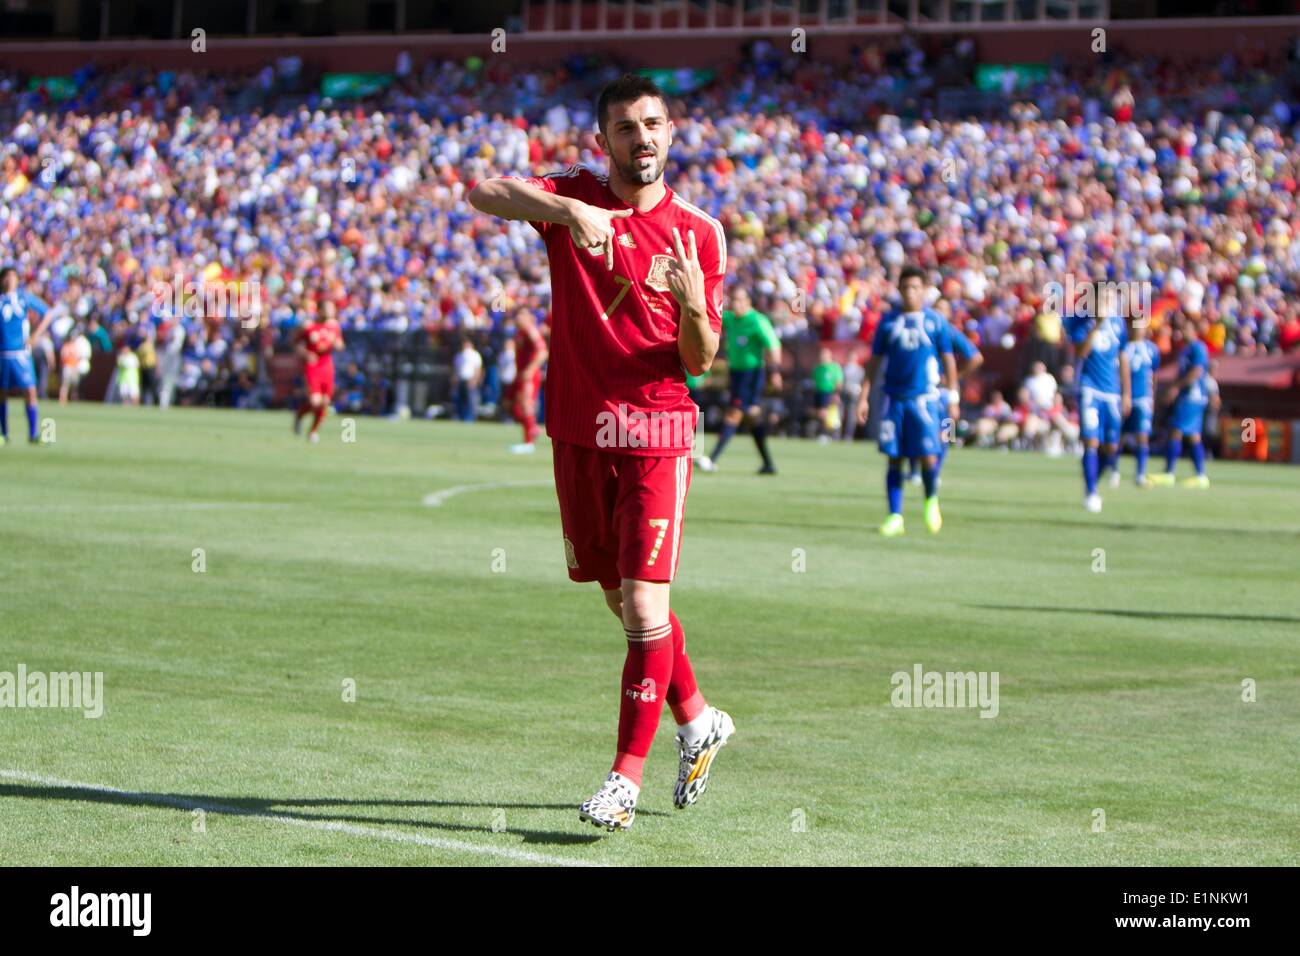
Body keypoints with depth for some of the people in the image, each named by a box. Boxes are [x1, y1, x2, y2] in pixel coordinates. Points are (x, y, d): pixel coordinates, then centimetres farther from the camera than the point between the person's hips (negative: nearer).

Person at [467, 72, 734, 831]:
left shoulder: (698, 233, 2)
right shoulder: (574, 199, 2)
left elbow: (701, 361, 2)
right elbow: (483, 193, -19)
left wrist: (693, 306, -19)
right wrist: (563, 210, -35)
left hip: (656, 434, -2)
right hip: (578, 432, 2)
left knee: (644, 606, -12)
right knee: (623, 599, 14)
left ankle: (627, 775, -5)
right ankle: (698, 721, 36)